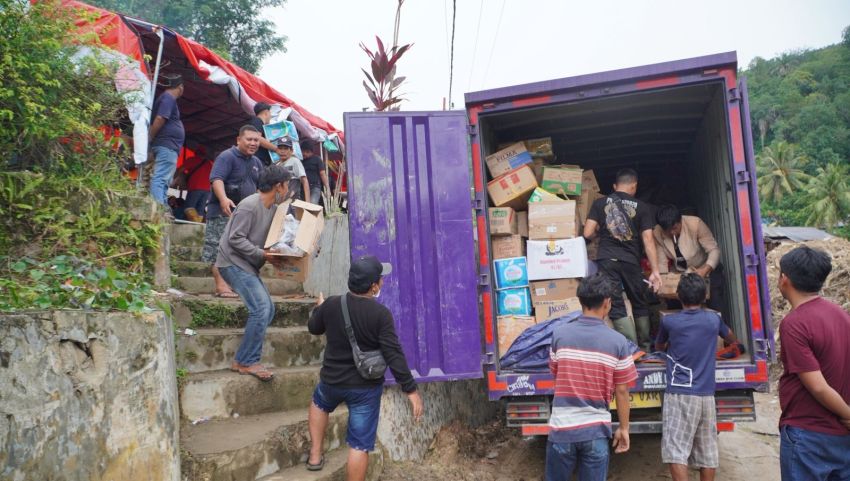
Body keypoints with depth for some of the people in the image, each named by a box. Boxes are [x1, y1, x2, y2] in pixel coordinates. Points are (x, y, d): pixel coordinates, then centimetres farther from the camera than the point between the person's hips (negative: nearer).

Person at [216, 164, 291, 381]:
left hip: (247, 265, 10)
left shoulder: (273, 208, 8)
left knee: (267, 309, 9)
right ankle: (245, 362, -7)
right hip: (234, 262, -10)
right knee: (261, 308, -17)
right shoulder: (249, 206, -19)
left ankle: (244, 360, 14)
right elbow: (235, 239, -22)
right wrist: (262, 254, -23)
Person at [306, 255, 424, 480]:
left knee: (319, 403, 37)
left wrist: (319, 308, 32)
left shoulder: (331, 304, -9)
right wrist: (410, 389, -15)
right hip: (366, 387, -4)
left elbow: (314, 328, 12)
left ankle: (315, 455, 36)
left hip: (332, 379, 4)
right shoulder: (381, 314, -20)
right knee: (359, 444, 6)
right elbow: (394, 355, -21)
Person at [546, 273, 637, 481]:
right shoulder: (618, 341, -9)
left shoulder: (560, 334, -6)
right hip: (596, 429, 0)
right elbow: (621, 391, -3)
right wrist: (623, 428, 9)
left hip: (562, 426, 1)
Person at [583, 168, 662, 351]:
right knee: (639, 305, 17)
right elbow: (648, 240, -1)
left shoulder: (600, 203, 7)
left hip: (606, 260, -1)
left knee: (617, 308, 0)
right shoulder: (642, 207, 6)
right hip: (631, 261, 1)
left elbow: (588, 234, 1)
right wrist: (655, 271, -1)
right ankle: (645, 349, 27)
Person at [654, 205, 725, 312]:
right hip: (680, 275, 3)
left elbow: (714, 250, -25)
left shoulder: (695, 224, -26)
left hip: (706, 271, -2)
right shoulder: (657, 234, -18)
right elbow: (661, 263, -15)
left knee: (715, 307, -10)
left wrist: (705, 270, -40)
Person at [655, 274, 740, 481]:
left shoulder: (669, 321, -2)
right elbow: (731, 338, 31)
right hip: (706, 395, 4)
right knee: (707, 454, 13)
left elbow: (659, 347, 20)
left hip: (679, 394, -4)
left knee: (676, 453, -6)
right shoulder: (713, 319, 7)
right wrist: (735, 343, 54)